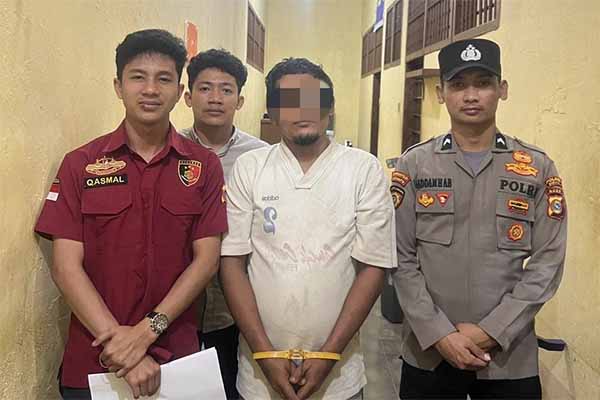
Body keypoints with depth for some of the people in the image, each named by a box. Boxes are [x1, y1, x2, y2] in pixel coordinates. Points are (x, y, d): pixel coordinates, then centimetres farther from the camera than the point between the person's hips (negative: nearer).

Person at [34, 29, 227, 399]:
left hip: (177, 359, 0)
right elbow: (66, 265, -6)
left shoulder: (204, 166, -1)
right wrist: (116, 340, -16)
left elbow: (206, 259, -5)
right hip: (92, 362, 0)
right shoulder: (80, 164, -1)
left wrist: (147, 331, -15)